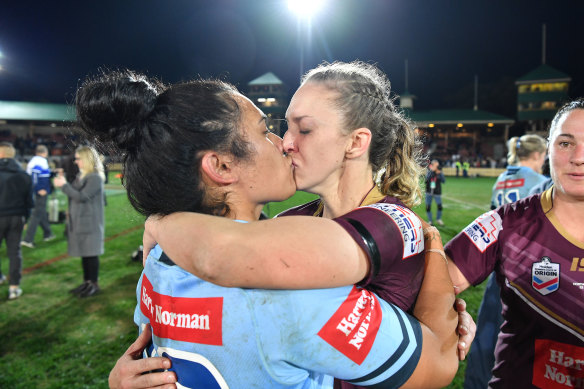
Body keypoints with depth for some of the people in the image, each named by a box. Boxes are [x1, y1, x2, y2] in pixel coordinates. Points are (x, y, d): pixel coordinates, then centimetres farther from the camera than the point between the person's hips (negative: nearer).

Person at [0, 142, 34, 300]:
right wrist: (25, 218, 17)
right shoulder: (24, 175, 5)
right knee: (14, 251, 9)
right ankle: (14, 286, 10)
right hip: (17, 218, 4)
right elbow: (29, 201, 8)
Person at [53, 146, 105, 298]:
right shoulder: (81, 176, 15)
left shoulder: (95, 178, -15)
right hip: (79, 221, 9)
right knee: (84, 254, 14)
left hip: (90, 223, -9)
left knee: (91, 254, -2)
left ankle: (94, 284, 8)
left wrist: (64, 185, -15)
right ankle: (87, 282, 24)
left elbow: (82, 196, -20)